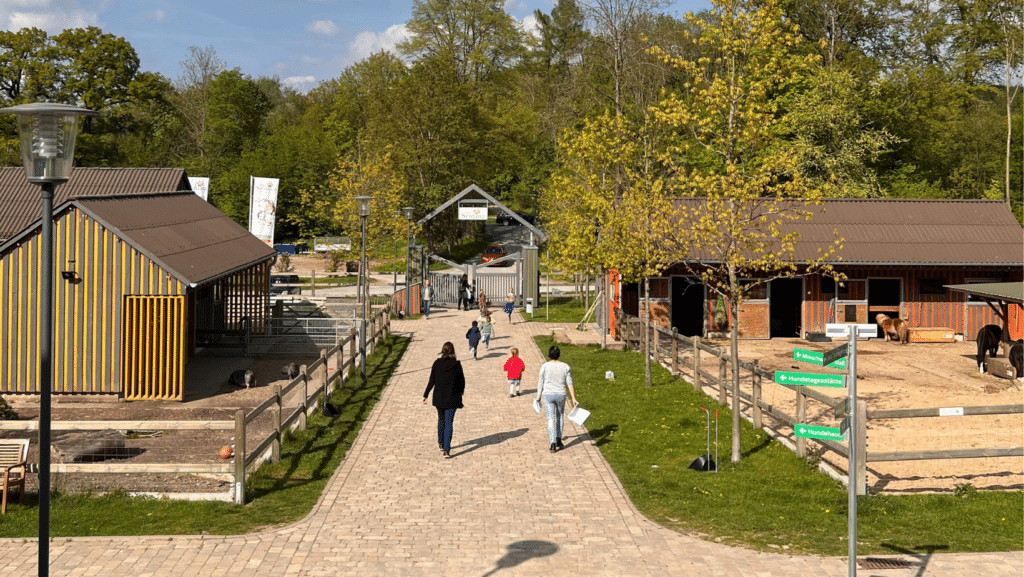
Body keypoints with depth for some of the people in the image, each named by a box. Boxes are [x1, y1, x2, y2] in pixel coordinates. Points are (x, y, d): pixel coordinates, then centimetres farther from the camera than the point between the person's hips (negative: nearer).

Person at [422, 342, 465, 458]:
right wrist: (461, 391, 19)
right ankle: (446, 450, -7)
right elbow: (462, 380, -1)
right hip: (452, 398, -2)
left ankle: (441, 444, 37)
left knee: (441, 419, 23)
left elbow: (431, 381, -5)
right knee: (449, 423, 0)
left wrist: (425, 395, 3)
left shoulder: (437, 363, -7)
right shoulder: (457, 364, -10)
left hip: (438, 397, 2)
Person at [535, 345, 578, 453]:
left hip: (547, 395, -2)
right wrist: (574, 398, -4)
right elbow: (570, 384, -5)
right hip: (561, 395, 2)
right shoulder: (565, 367, -3)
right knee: (559, 417, 22)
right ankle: (558, 440, 24)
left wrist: (538, 397, 10)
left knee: (551, 419, 0)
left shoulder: (544, 366, -8)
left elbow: (540, 383, -2)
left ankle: (553, 443, -12)